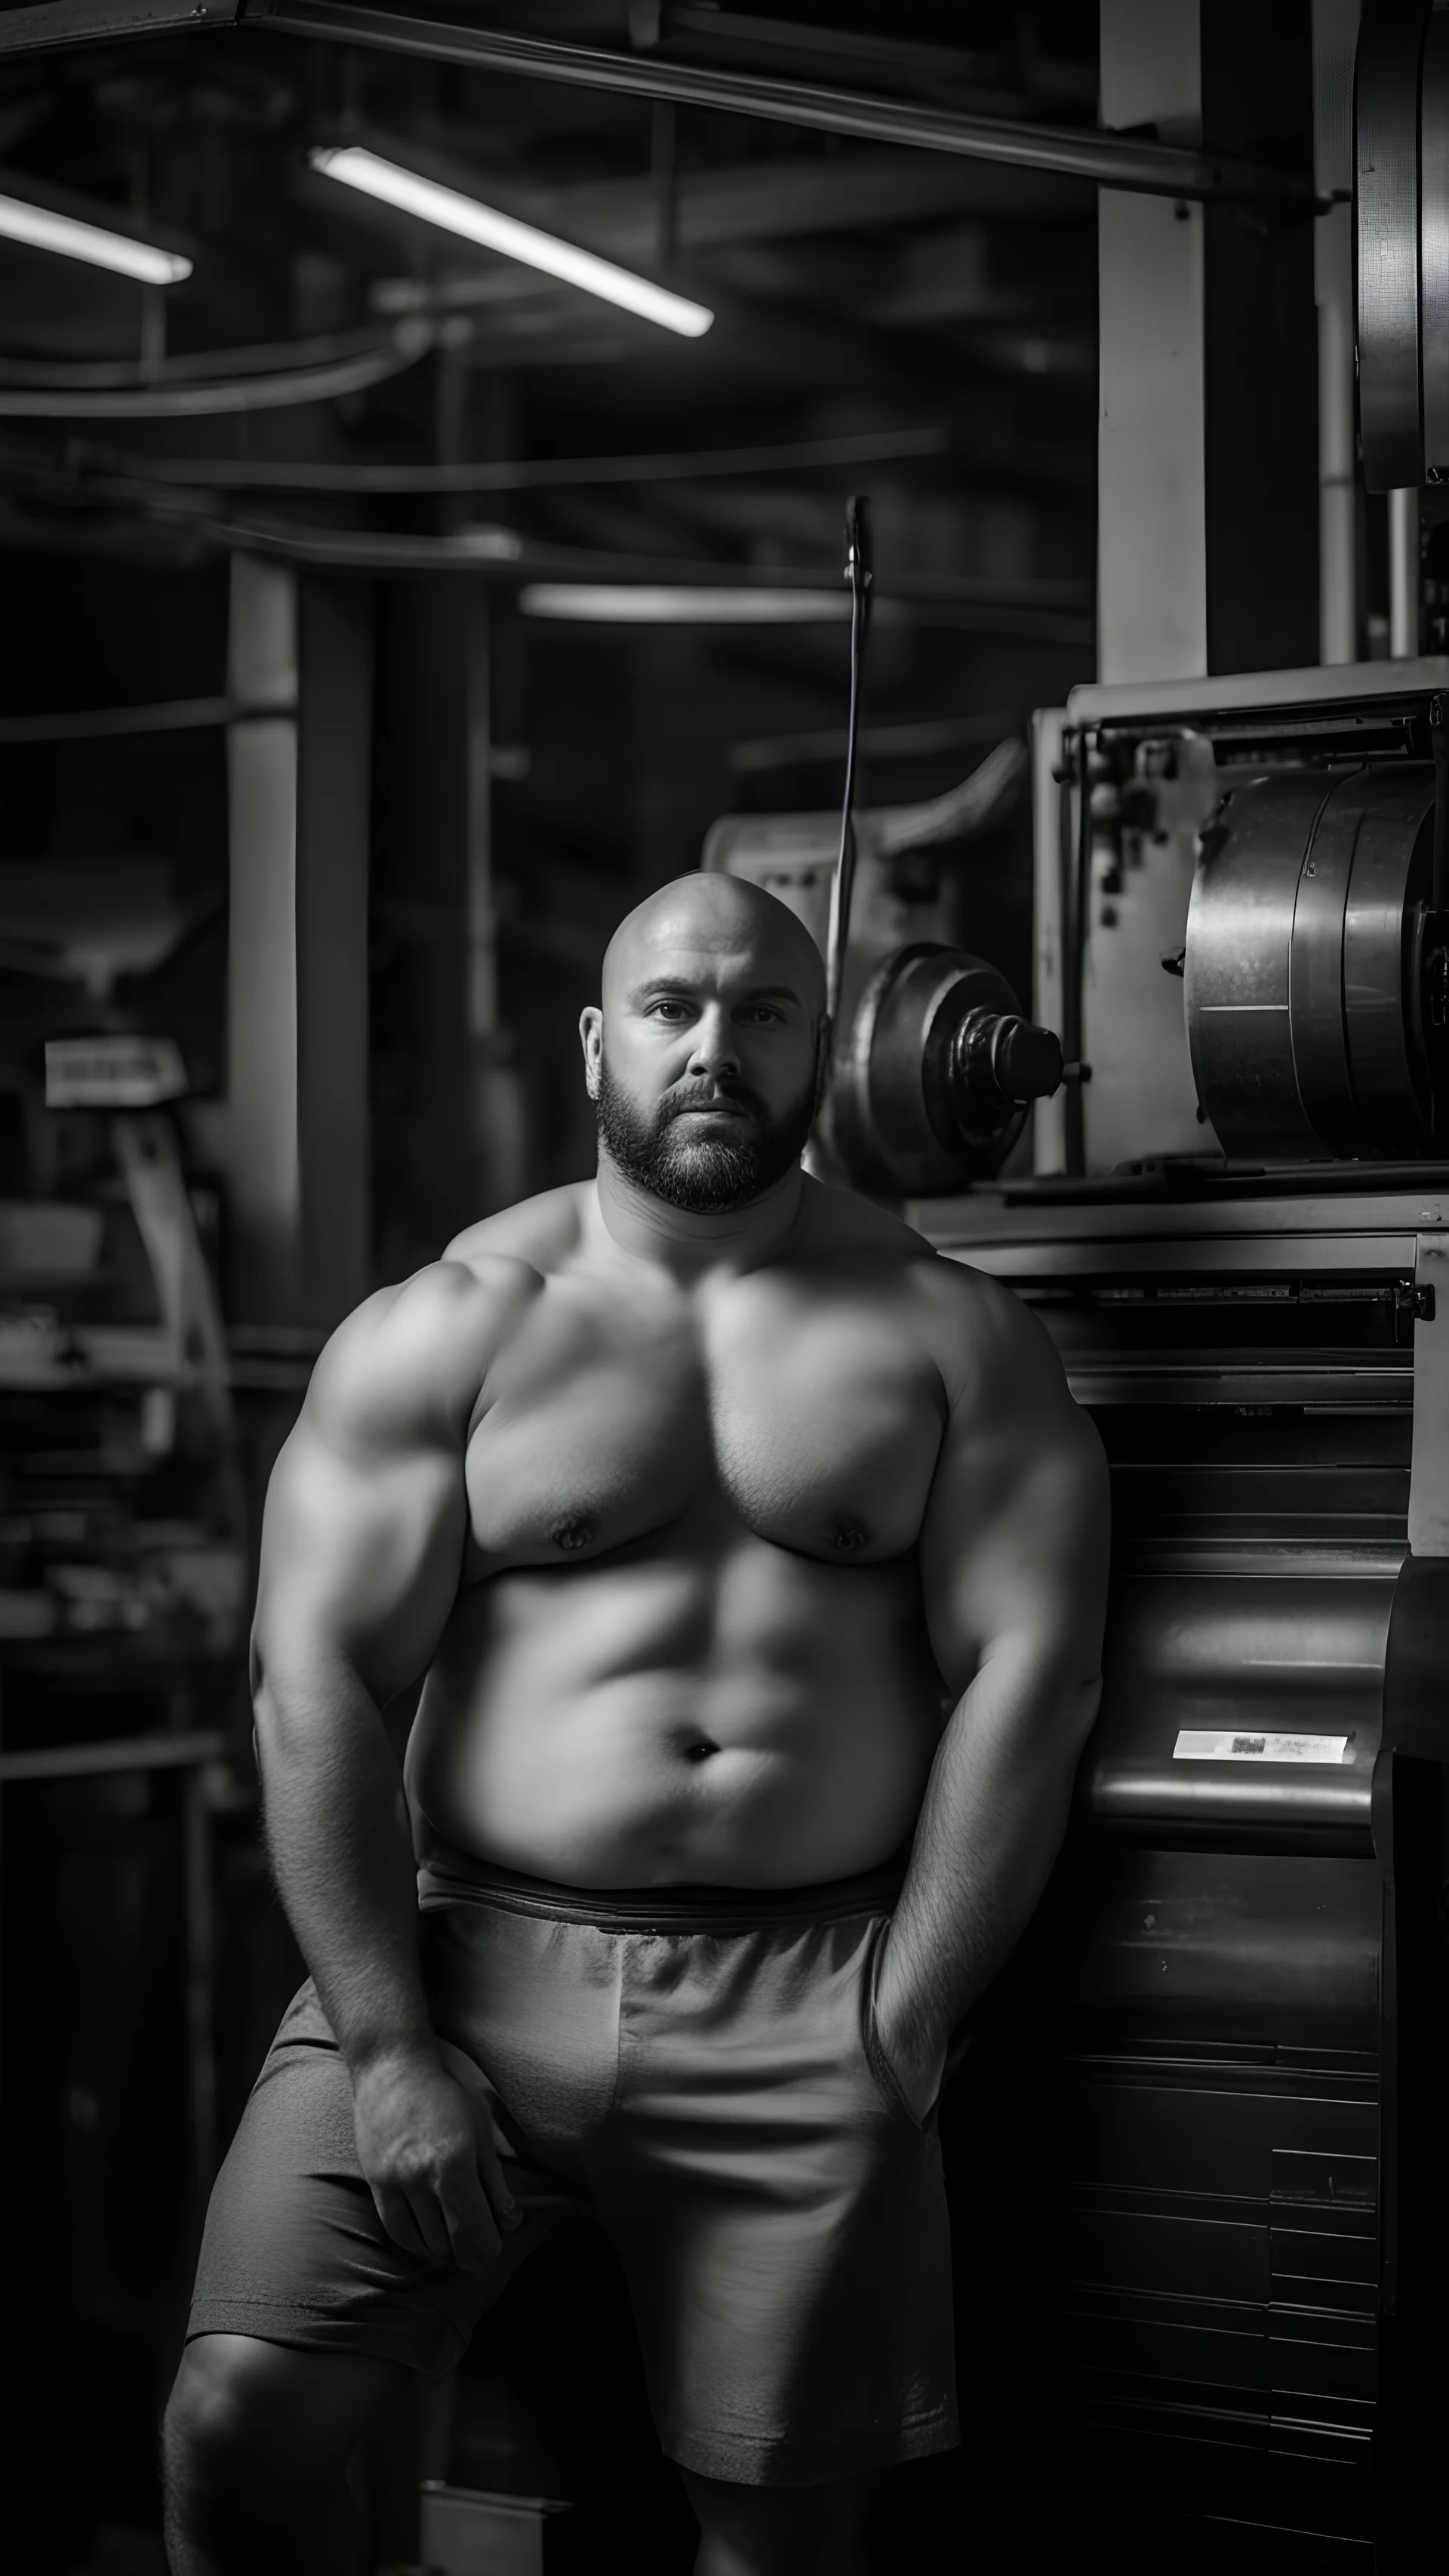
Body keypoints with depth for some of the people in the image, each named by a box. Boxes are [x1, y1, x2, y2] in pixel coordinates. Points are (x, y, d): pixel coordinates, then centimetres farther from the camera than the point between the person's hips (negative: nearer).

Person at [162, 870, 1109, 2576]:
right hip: (469, 1948, 0)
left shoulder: (951, 1336, 6)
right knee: (240, 2418, -10)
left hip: (805, 1998, 0)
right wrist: (384, 2048, -10)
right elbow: (318, 1682, -3)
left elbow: (1028, 1672, 0)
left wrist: (909, 2019, -6)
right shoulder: (442, 1333, 3)